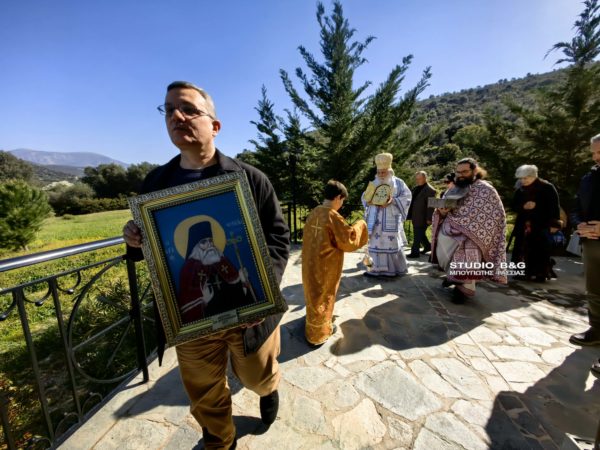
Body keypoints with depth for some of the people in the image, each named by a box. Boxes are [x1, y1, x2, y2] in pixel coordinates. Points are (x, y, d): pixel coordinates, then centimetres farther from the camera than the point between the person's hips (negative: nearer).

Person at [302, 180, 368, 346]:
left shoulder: (314, 213, 2)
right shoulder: (333, 217, -21)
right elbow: (349, 240, -16)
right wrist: (359, 225, 0)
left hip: (310, 263, 8)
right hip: (325, 266, -7)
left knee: (313, 295, 24)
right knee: (322, 297, 10)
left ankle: (314, 325, 47)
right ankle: (318, 334, 28)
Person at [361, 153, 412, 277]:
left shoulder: (398, 182, 2)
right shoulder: (374, 183, 11)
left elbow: (407, 197, -4)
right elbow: (364, 196, 10)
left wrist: (392, 201, -19)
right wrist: (369, 200, -14)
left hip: (391, 219, -3)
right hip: (376, 220, 3)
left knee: (392, 243, -1)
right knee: (377, 243, 3)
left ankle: (396, 268, 16)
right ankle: (379, 268, 13)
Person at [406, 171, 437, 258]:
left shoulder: (430, 190, -14)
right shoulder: (415, 188, 11)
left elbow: (431, 206, -17)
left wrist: (429, 219, -19)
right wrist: (409, 214, 12)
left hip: (422, 217, -8)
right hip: (415, 216, 8)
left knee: (417, 235, -2)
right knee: (420, 234, 20)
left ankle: (415, 252, 6)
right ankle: (427, 246, 38)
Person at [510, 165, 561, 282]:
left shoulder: (547, 188, -3)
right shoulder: (520, 190, 7)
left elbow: (554, 208, -4)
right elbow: (514, 206, 10)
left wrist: (554, 223, -11)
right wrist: (523, 207, -11)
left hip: (542, 226, -4)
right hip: (524, 225, 4)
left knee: (541, 250, -3)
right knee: (523, 249, 2)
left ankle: (541, 273, 7)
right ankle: (524, 272, 11)